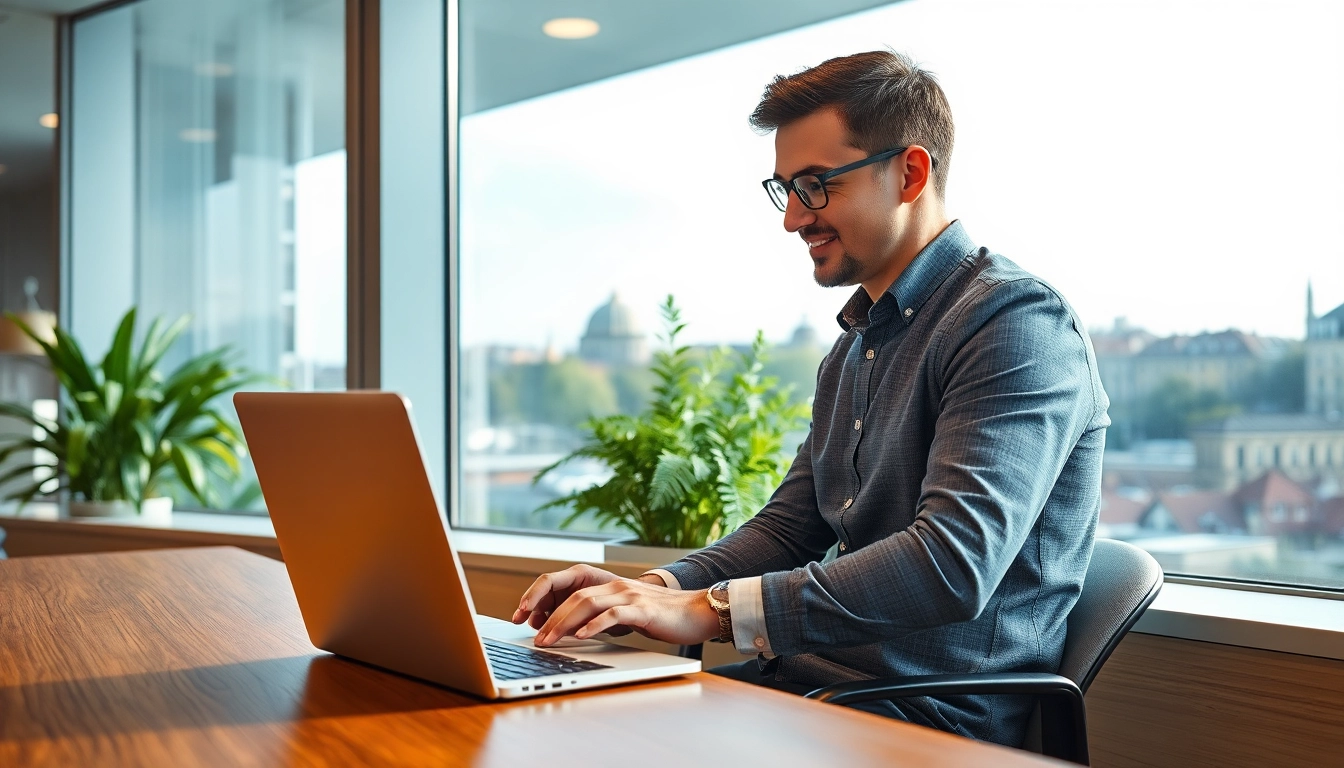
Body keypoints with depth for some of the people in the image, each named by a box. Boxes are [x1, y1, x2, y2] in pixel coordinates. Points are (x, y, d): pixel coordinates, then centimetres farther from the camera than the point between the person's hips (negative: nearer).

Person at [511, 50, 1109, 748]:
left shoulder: (1017, 322, -13)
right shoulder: (854, 349, 18)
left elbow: (955, 564, -25)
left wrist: (711, 608, -25)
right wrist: (653, 589, -1)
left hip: (939, 712, -8)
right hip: (814, 679, 8)